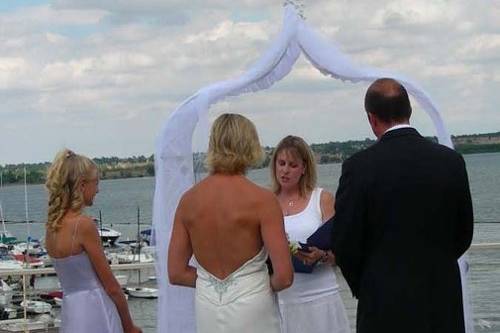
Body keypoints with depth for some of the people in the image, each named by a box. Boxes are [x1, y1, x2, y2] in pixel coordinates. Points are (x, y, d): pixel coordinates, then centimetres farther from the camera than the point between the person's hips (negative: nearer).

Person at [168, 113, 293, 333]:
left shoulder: (188, 200, 0)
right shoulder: (262, 200, -12)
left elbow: (176, 273, 2)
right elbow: (284, 276, -15)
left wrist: (216, 280, 11)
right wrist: (266, 284, 5)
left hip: (207, 313, 4)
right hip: (251, 313, -4)